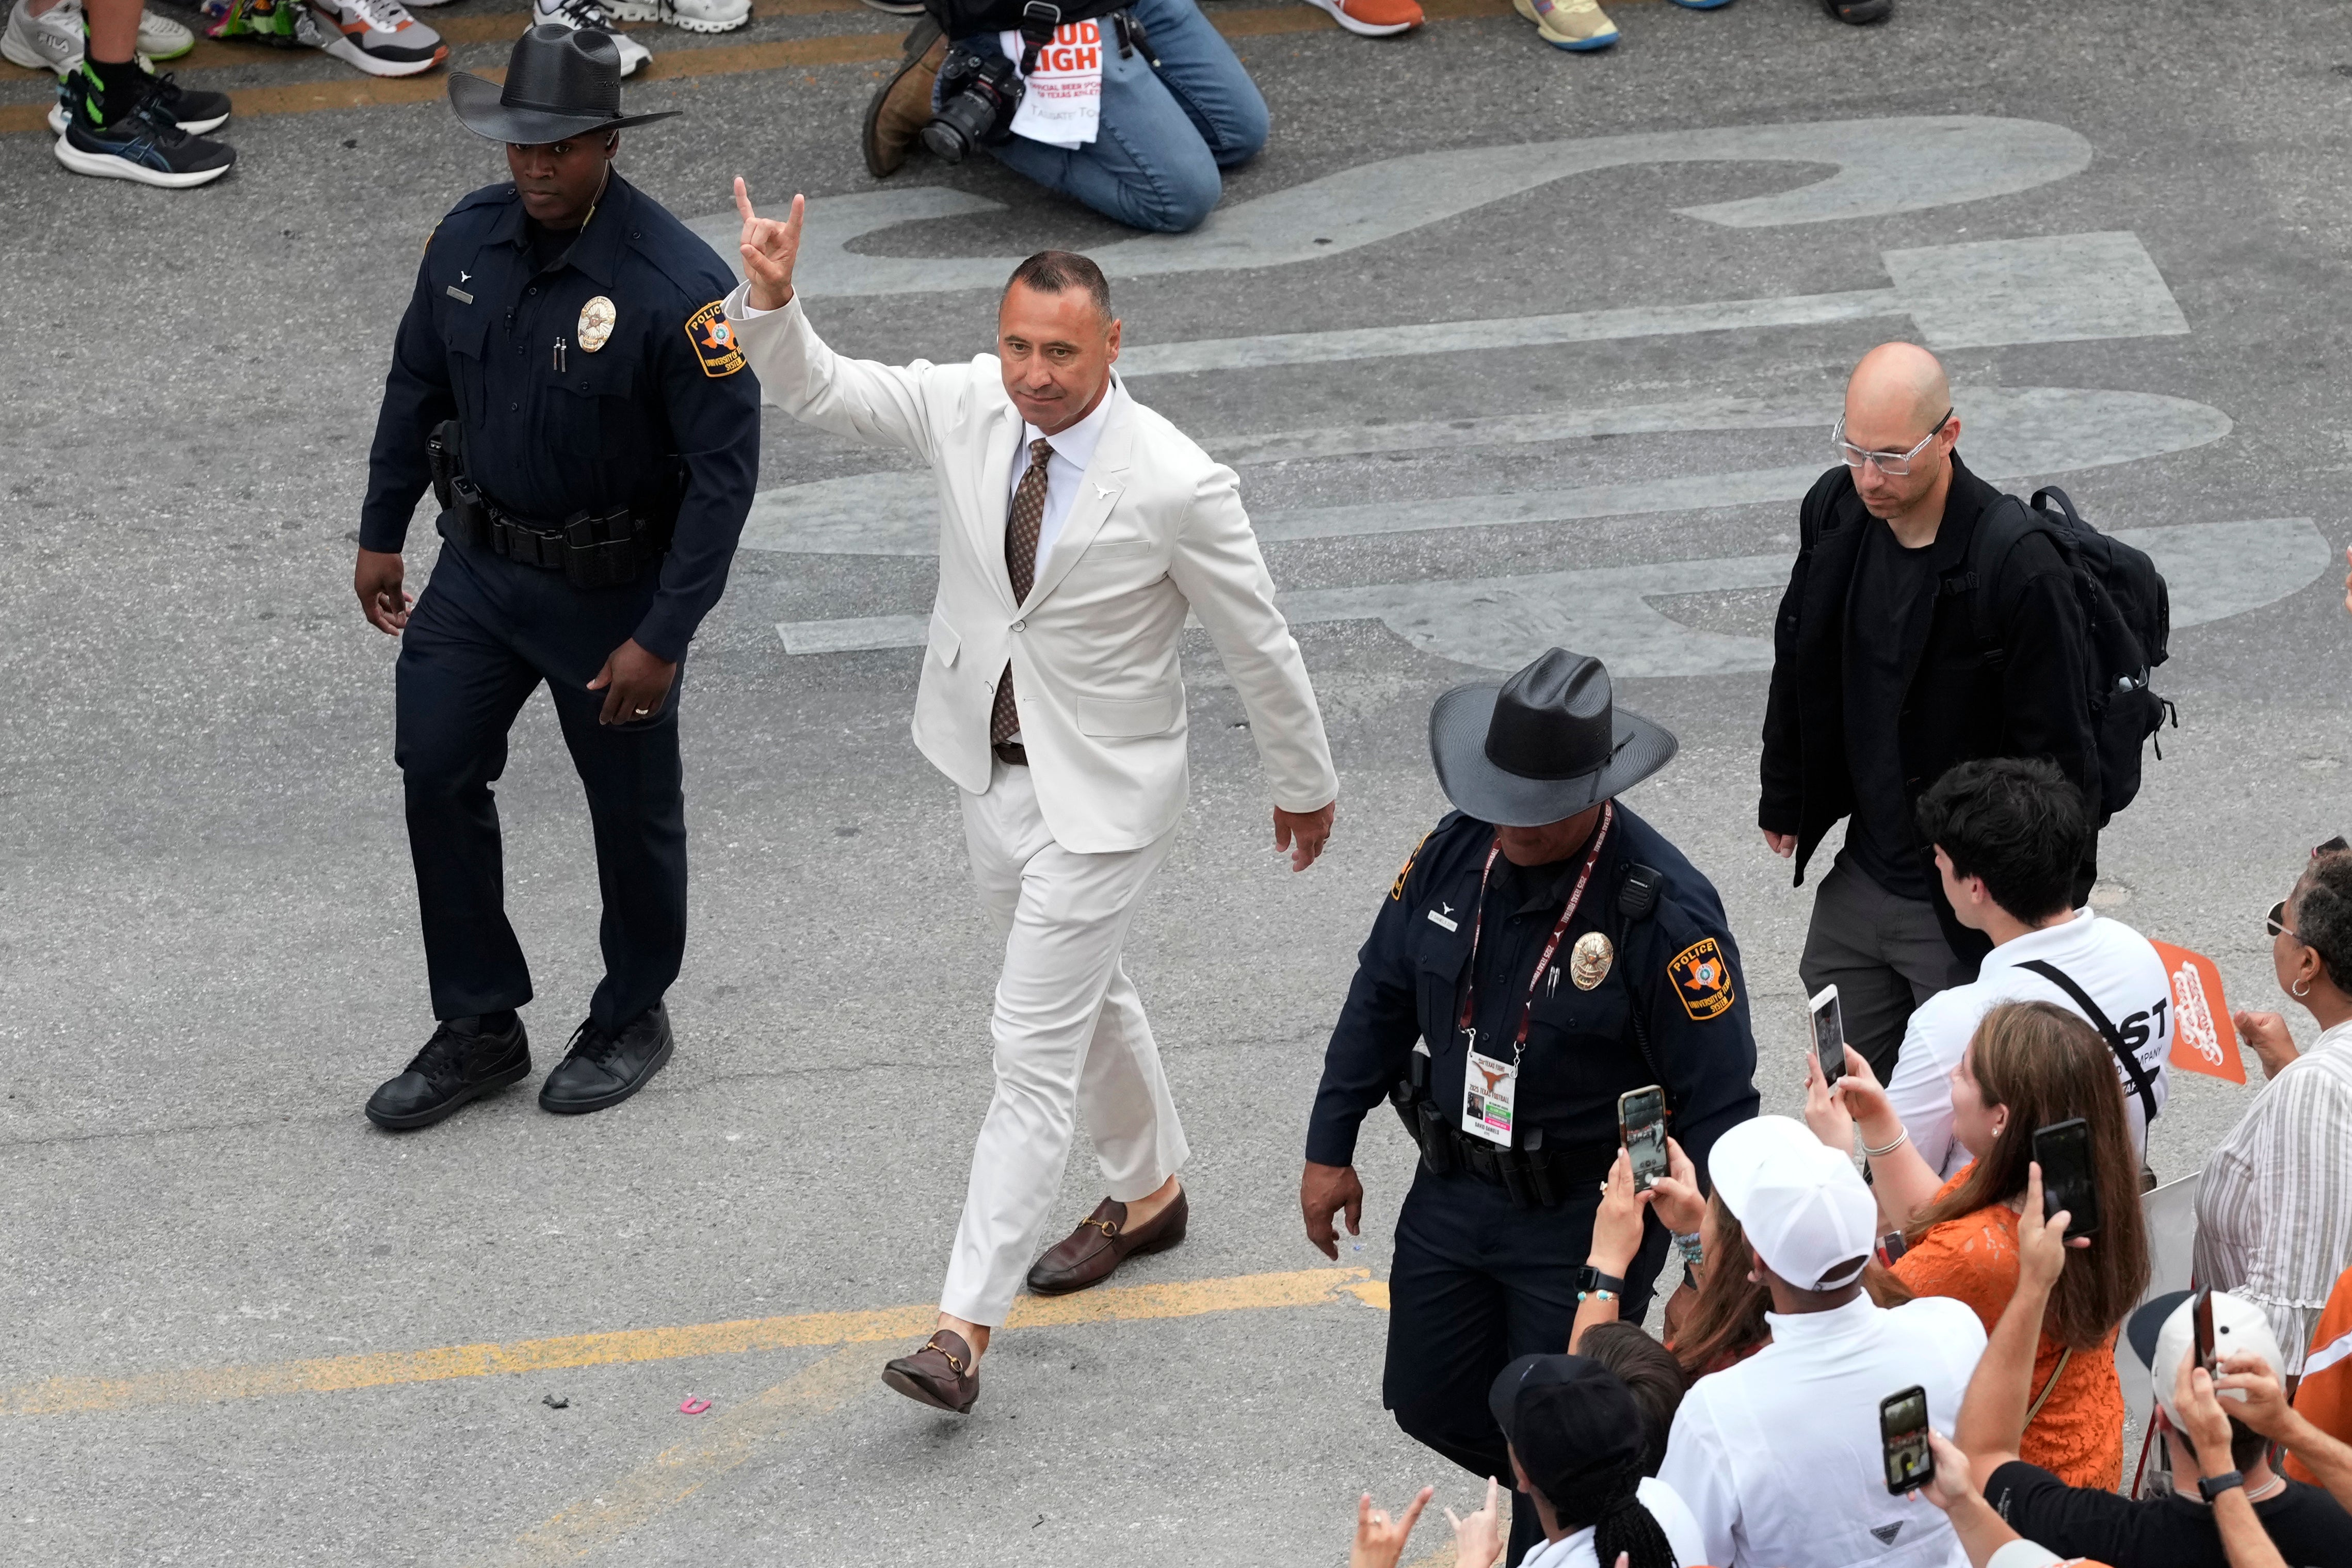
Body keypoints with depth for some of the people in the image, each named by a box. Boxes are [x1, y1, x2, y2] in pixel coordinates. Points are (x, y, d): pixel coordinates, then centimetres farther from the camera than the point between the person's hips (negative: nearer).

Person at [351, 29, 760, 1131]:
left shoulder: (679, 287, -26)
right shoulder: (469, 240, -8)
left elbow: (724, 470, -22)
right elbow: (417, 386, 8)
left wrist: (663, 638, -22)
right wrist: (381, 533, 12)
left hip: (612, 591, -5)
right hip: (480, 564, 5)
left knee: (631, 808, 12)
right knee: (437, 772, 6)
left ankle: (631, 1021, 34)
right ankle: (479, 1028, 21)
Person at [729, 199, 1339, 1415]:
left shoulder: (1176, 485, -25)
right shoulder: (968, 410, -10)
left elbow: (1259, 647, -12)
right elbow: (814, 388, -3)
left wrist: (1306, 786, 0)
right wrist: (770, 304, -24)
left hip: (1102, 793, -6)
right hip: (992, 767, 6)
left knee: (1034, 1049, -7)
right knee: (1084, 993, 26)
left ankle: (965, 1326, -7)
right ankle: (1149, 1192, 50)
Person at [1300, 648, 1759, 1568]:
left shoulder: (1664, 912, -24)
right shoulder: (1456, 852, -7)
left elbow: (1715, 1104, -18)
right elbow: (1381, 998, 8)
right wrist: (1329, 1149, 11)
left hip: (1585, 1221, -6)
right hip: (1451, 1192, 6)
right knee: (1431, 1403, 17)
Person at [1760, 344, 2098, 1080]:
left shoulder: (2019, 570, -24)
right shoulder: (1835, 511, -4)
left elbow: (2057, 753, -17)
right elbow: (1798, 664, 13)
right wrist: (1784, 800, 21)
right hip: (1859, 880, 6)